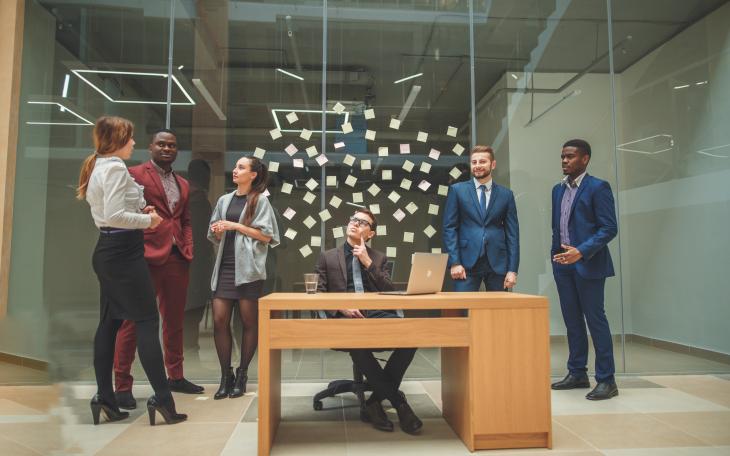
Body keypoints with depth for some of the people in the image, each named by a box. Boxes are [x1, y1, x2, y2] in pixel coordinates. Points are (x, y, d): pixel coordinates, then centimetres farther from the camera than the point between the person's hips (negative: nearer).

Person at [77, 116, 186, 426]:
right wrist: (147, 220, -11)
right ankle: (162, 399, -3)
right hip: (123, 252, -10)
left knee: (109, 323, 11)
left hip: (108, 251, 10)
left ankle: (104, 398, 17)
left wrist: (138, 211, 11)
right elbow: (115, 215, -24)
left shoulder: (97, 167, 16)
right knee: (147, 321, -6)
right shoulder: (116, 168, -14)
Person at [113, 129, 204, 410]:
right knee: (133, 319, -2)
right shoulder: (134, 174, 0)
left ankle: (175, 376, 25)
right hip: (147, 256, -6)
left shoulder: (183, 184, 20)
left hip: (177, 258, 7)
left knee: (175, 320, 13)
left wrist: (188, 249, 7)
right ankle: (122, 385, 6)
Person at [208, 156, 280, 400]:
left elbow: (267, 236, -6)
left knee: (249, 322, 2)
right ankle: (226, 375, 10)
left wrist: (236, 226, -11)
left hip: (248, 267, -4)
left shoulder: (260, 200, 1)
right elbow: (215, 237, 20)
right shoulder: (224, 200, 15)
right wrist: (217, 231, -3)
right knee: (219, 320, -1)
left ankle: (242, 375, 15)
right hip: (225, 266, 5)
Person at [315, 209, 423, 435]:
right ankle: (398, 401, -20)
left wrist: (368, 262, -1)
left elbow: (389, 291, 8)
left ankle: (375, 402, -15)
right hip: (345, 316, -2)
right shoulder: (327, 257, 17)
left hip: (377, 314, 2)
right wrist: (341, 307, -9)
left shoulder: (378, 257, 20)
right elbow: (319, 295, 11)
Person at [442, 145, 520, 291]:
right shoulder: (457, 190, 5)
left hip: (497, 263, 2)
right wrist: (454, 262, -8)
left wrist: (512, 269, 0)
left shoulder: (506, 194, 9)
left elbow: (512, 233, 7)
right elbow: (449, 228, 1)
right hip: (467, 262, -2)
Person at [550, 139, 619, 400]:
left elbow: (609, 228, -12)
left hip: (587, 264, -7)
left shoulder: (598, 187, -7)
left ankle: (606, 380, 8)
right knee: (572, 320, 12)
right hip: (562, 264, 7)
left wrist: (581, 252, -22)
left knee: (595, 319, -2)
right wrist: (556, 253, 9)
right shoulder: (558, 189, 15)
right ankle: (577, 373, 23)